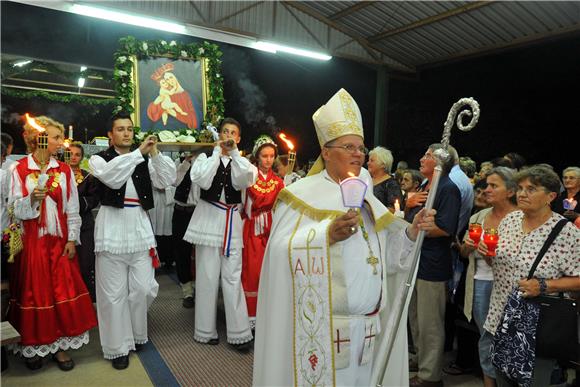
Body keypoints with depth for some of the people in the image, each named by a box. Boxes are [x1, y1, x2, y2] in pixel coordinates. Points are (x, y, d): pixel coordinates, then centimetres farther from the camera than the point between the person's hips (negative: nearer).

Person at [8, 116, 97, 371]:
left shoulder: (64, 170, 4)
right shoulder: (20, 170, -3)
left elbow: (72, 209, 3)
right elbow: (16, 209, -6)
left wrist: (72, 240, -2)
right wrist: (32, 199, -25)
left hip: (59, 240, 2)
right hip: (31, 241, -2)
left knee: (62, 291, 3)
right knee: (34, 292, 6)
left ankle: (59, 345, 17)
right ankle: (34, 346, 23)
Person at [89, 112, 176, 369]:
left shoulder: (144, 160, 12)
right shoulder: (99, 159, 4)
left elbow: (167, 180, -1)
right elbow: (111, 177, -18)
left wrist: (155, 153, -12)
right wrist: (139, 152, -23)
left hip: (140, 227, 3)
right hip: (112, 228, -2)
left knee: (143, 289, 6)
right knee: (114, 292, 4)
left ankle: (135, 334, 30)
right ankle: (118, 346, 19)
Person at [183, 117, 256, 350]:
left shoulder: (241, 162, 10)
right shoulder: (206, 157, 5)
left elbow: (244, 182, -11)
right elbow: (201, 180, -14)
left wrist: (234, 153, -11)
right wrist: (217, 152, -8)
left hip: (232, 222, 2)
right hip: (209, 220, -1)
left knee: (233, 278, 1)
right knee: (207, 277, 4)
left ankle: (239, 333, 8)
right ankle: (206, 331, 18)